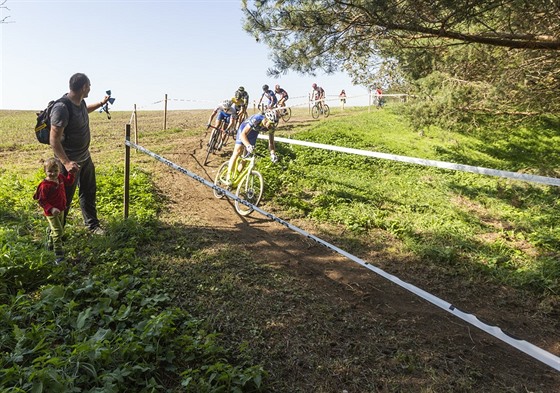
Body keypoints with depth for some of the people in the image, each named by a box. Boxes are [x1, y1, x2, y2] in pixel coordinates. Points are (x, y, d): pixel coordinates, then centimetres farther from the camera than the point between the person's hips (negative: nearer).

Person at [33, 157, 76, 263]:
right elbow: (41, 201, -23)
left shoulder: (60, 177, -4)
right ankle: (59, 254, -8)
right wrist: (51, 209, -34)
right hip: (51, 212, -8)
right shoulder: (45, 185, -26)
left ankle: (50, 244, 52)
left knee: (53, 229, 27)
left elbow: (69, 182, 18)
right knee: (58, 231, -12)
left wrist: (72, 172, 6)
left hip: (61, 210, 8)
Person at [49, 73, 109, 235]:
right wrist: (66, 162, -35)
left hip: (85, 157, 9)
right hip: (71, 162, -9)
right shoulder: (62, 108, -27)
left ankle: (92, 224, 35)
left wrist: (101, 103, 32)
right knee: (64, 199, 3)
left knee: (89, 192, 19)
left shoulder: (80, 102, 0)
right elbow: (54, 139, -27)